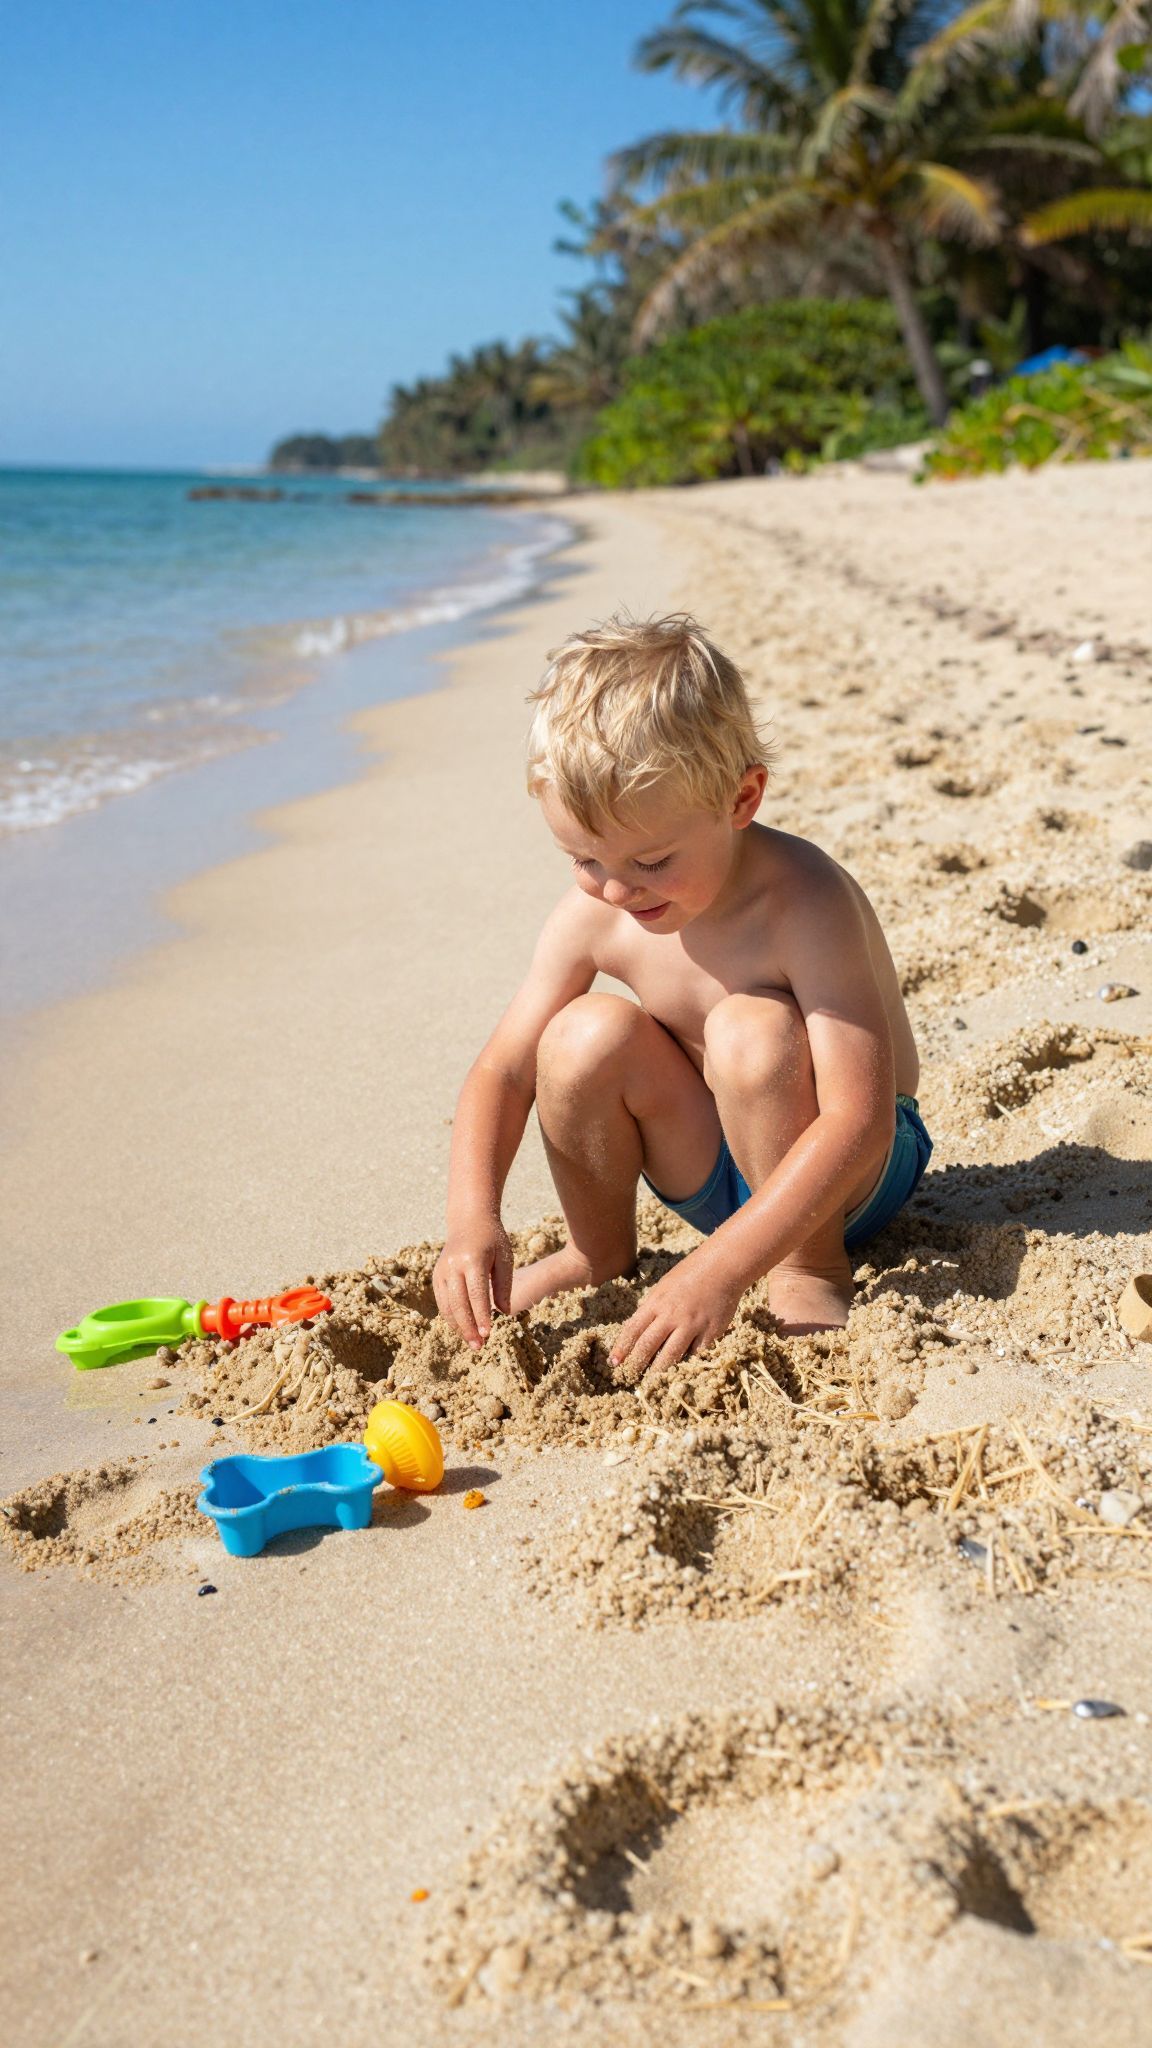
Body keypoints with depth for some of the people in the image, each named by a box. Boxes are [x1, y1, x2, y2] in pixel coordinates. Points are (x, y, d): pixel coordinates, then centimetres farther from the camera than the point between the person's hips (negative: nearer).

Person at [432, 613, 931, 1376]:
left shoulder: (803, 906, -31)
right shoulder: (592, 915, -15)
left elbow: (859, 1120, -36)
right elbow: (504, 1069, -8)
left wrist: (720, 1267, -43)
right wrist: (474, 1215, -26)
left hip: (850, 1169, -4)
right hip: (713, 1166, 4)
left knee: (750, 1029, -34)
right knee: (587, 1035, -23)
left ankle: (813, 1270, -11)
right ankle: (599, 1252, 4)